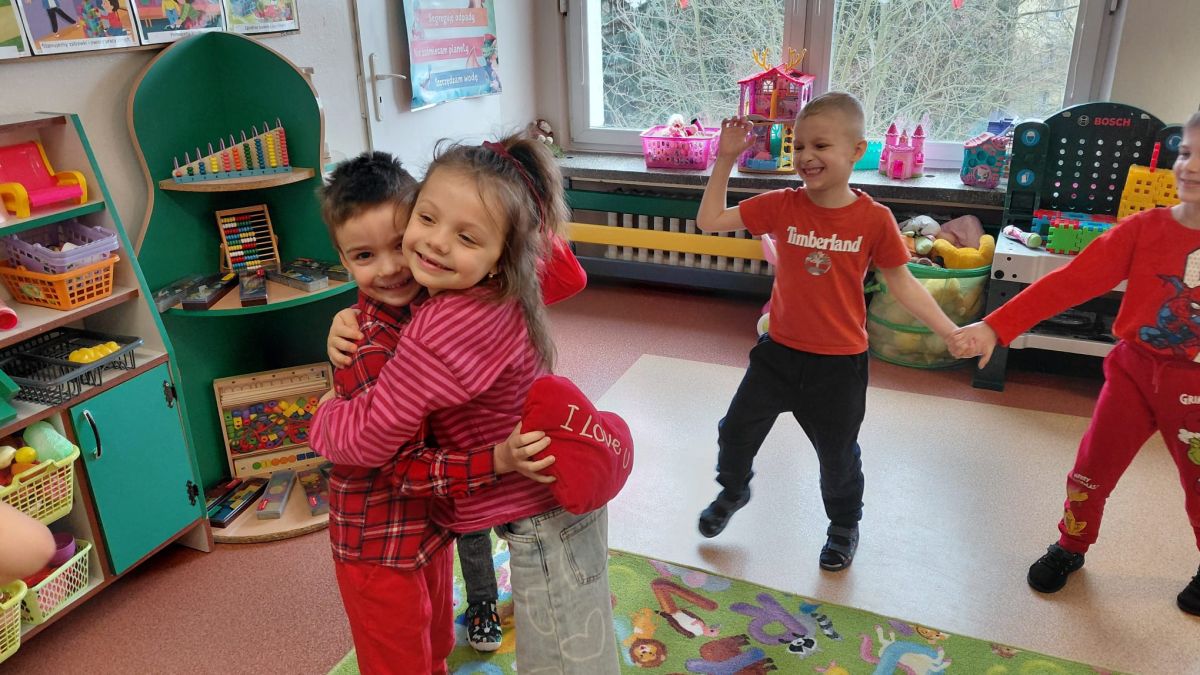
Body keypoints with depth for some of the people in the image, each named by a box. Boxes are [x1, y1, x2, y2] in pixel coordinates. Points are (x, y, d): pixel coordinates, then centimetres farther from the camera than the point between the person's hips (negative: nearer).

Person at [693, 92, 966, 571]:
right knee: (736, 430, 13)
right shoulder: (781, 205, -9)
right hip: (778, 352, 2)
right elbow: (709, 221, -8)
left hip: (839, 364, -2)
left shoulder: (873, 219, -14)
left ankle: (844, 527, 45)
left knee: (838, 455, 17)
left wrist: (950, 331, -12)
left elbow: (901, 283, -5)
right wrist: (726, 158, -13)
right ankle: (733, 491, 45)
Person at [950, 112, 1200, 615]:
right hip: (1134, 370, 0)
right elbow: (1070, 282, -18)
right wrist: (995, 327, -26)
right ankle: (1070, 546, 36)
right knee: (1092, 468, 11)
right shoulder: (1143, 229, -11)